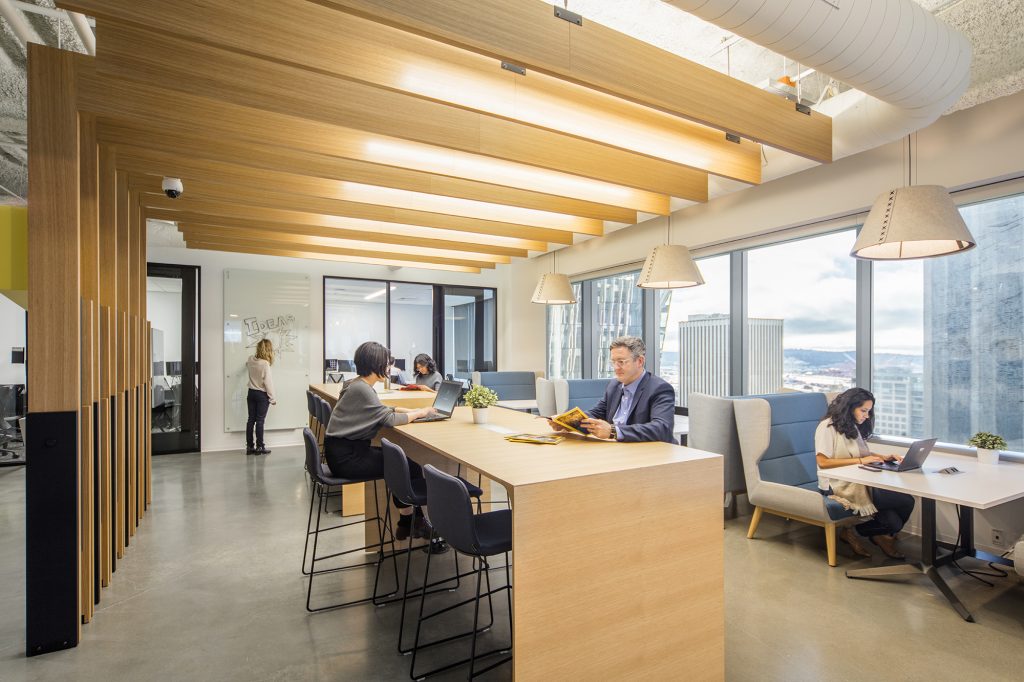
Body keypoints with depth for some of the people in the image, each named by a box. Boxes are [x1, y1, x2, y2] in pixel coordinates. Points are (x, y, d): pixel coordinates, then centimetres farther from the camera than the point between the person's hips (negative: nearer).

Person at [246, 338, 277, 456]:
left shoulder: (250, 360, -1)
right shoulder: (265, 364, -20)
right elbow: (267, 382, -18)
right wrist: (272, 398, -10)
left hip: (251, 393, 6)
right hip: (262, 395, -6)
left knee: (251, 419, 10)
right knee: (260, 421, 1)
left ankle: (249, 446, 17)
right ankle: (259, 447, 8)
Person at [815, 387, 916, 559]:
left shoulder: (852, 427, 17)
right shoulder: (828, 427, -11)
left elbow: (864, 454, 17)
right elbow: (822, 462, -19)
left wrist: (883, 457, -2)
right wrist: (860, 460, -19)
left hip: (857, 482, 8)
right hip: (837, 486, -8)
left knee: (893, 521, -13)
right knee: (905, 501, -15)